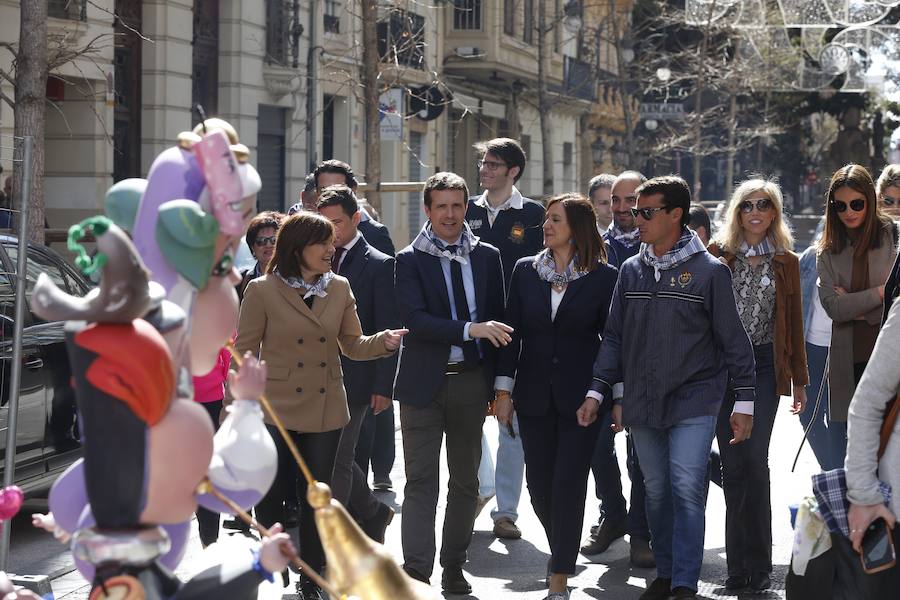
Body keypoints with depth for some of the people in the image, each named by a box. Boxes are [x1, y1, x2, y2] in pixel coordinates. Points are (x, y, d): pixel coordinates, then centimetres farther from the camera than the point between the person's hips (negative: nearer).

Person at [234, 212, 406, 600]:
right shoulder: (262, 290, -7)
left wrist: (383, 342, -13)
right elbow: (244, 353, -4)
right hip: (275, 410, -3)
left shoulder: (339, 289, 4)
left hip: (324, 411, 3)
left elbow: (352, 345, 7)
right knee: (270, 498, 3)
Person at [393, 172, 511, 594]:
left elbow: (498, 321, 10)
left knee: (465, 481, 11)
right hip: (425, 384, -3)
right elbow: (415, 319, -15)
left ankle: (453, 567, 22)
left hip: (471, 381, 4)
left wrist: (499, 382, 5)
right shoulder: (410, 260, -2)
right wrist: (470, 329, -25)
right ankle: (416, 573, -6)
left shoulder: (487, 256, 8)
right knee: (421, 481, -4)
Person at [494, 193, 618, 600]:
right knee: (539, 487, 8)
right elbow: (512, 332, 6)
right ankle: (563, 554, 33)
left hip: (580, 398, -3)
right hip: (534, 395, 3)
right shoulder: (526, 271, 5)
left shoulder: (603, 277, -4)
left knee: (568, 487, -5)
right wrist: (503, 389, 1)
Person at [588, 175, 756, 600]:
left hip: (693, 404, -4)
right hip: (641, 405, 4)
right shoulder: (631, 271, 8)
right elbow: (614, 337, 13)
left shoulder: (708, 271, -5)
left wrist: (743, 402, -4)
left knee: (686, 491, -9)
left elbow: (733, 341, -2)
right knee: (656, 492, 10)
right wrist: (598, 391, 6)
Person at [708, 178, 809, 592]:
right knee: (733, 464, 1)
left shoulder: (786, 262, 10)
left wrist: (799, 380, 12)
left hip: (765, 364, 0)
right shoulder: (718, 255, 6)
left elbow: (793, 322, 12)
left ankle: (757, 565, -3)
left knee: (754, 461, -9)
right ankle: (740, 564, 8)